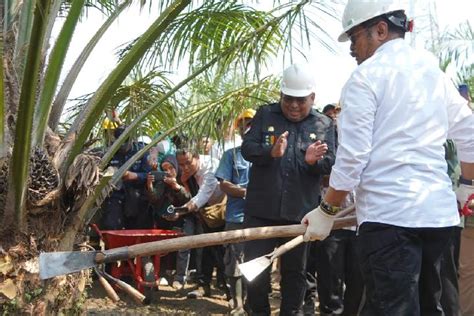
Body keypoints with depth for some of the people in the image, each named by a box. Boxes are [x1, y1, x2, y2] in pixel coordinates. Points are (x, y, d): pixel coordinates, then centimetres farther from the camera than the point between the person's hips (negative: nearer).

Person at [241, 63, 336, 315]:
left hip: (299, 212, 0)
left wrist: (314, 161, -25)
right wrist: (270, 152, -26)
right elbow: (246, 148, -6)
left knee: (294, 270, 12)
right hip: (261, 209, 0)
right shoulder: (265, 114, 4)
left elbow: (330, 164, -3)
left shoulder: (324, 124, 4)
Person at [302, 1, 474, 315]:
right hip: (439, 214, 8)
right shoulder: (435, 72, 16)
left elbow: (352, 157, -10)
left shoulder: (366, 76, -5)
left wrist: (327, 211, 1)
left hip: (390, 215, -7)